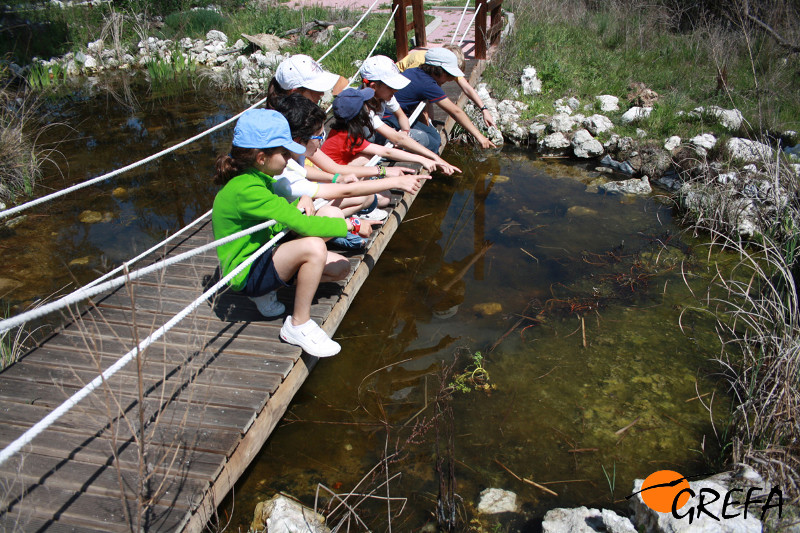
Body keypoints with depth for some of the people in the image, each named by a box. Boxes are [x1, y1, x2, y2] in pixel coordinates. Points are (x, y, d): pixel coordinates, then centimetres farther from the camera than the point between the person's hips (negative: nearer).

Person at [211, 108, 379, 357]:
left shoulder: (259, 178, 4)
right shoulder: (247, 190, -27)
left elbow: (282, 213, 17)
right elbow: (300, 223, -30)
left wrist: (302, 200, -6)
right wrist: (352, 225, -20)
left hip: (265, 255, 10)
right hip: (246, 274, -10)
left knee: (341, 268, -1)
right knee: (313, 247, -35)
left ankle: (267, 290, 6)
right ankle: (298, 325, -17)